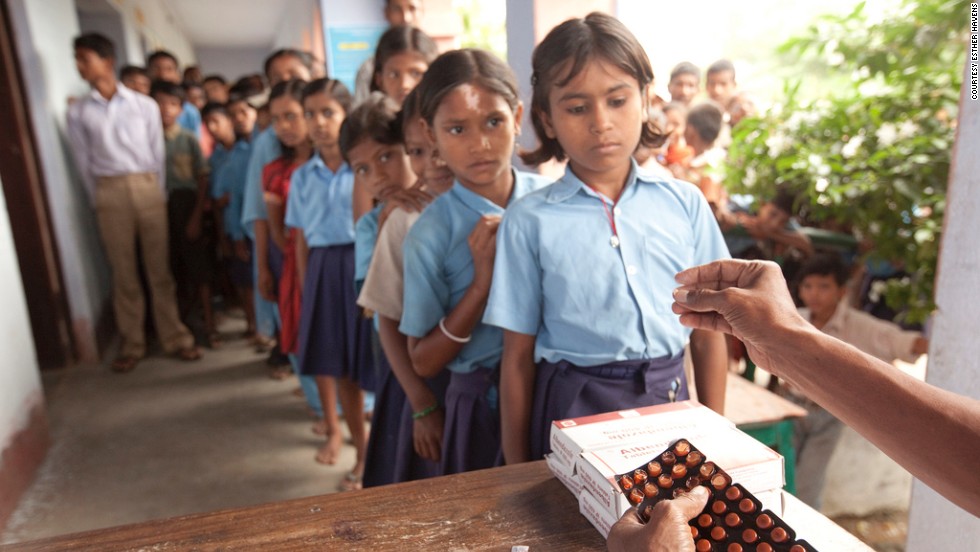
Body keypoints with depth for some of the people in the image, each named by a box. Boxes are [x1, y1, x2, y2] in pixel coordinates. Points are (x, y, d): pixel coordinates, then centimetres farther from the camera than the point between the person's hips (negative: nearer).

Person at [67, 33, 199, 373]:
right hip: (110, 192, 1)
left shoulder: (145, 105, 5)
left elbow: (158, 154, 6)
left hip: (147, 188, 0)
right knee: (123, 271, 5)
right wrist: (98, 202, 3)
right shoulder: (78, 112, 6)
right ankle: (132, 344, 15)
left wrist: (158, 194, 2)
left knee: (159, 267, 4)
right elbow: (84, 163, 7)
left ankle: (174, 337, 12)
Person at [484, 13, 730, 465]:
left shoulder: (685, 203, 0)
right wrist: (519, 474, 2)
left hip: (668, 399, 3)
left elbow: (708, 331, 6)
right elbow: (518, 357, -2)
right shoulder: (528, 222, -7)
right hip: (573, 409, -2)